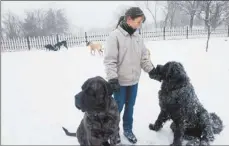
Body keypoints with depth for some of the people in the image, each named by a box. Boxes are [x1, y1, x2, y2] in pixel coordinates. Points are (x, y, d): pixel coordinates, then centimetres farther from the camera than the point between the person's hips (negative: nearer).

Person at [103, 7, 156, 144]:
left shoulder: (138, 37, 5)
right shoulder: (115, 35, -14)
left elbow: (144, 57, 10)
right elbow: (110, 60, -17)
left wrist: (152, 70, 1)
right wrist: (112, 78, -21)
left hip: (134, 80, 5)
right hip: (120, 81, -5)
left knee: (130, 106, 17)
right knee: (118, 107, 11)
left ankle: (128, 130, 37)